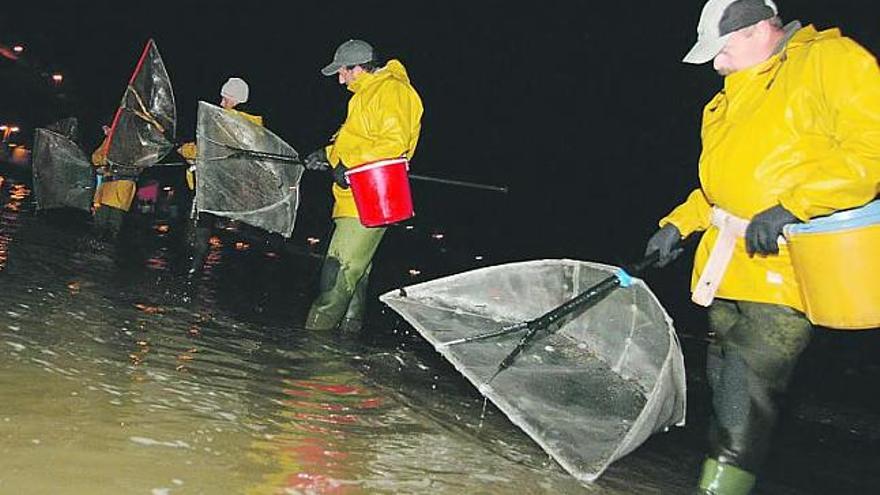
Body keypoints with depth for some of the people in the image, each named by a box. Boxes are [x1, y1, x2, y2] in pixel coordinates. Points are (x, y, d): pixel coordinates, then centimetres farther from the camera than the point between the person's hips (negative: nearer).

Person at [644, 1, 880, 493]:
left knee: (748, 386, -11)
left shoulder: (831, 59, -5)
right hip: (729, 265, 8)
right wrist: (680, 224, 17)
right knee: (725, 378, 12)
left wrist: (792, 207, -23)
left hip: (787, 264, -8)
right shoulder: (735, 95, 20)